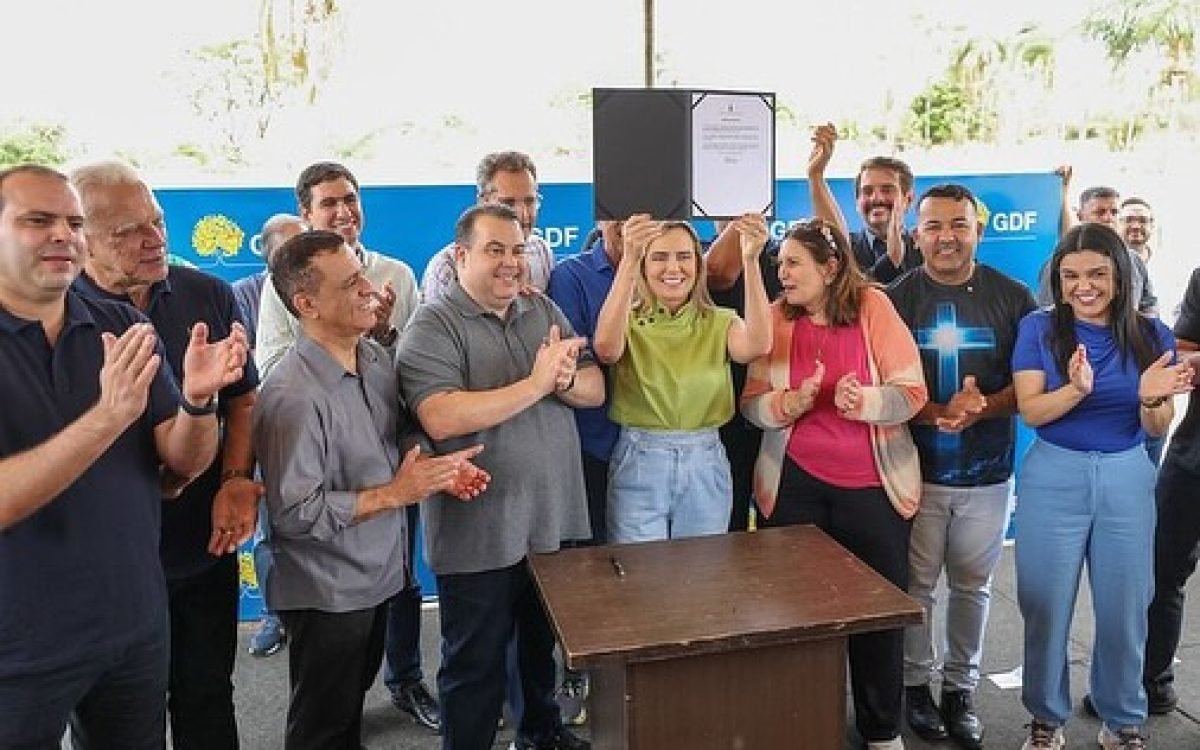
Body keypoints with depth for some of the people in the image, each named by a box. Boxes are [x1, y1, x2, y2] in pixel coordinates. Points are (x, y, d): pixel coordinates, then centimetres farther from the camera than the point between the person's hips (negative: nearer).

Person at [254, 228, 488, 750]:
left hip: (378, 572, 7)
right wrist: (396, 493, -24)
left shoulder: (376, 357, -1)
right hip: (328, 592, -7)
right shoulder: (292, 395, -27)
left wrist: (439, 467, -7)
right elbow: (295, 513, -27)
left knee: (353, 703, 27)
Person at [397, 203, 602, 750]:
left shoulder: (545, 311, 6)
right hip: (479, 535, -6)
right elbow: (441, 419, -28)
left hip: (556, 522, 7)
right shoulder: (432, 327, -14)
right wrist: (536, 383, -25)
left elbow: (595, 390, 3)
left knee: (549, 644, 26)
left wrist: (563, 379, -20)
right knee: (475, 665, 11)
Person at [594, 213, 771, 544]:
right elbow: (605, 348, -25)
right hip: (639, 464, -2)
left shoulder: (719, 322, 4)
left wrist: (751, 260, -28)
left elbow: (756, 345, -18)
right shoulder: (628, 322, -1)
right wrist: (629, 259, -34)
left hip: (705, 466, 2)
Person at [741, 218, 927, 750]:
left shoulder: (874, 307, -7)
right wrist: (792, 402, -23)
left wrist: (865, 401, -27)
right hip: (795, 485, 1)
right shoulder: (774, 318, -2)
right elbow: (751, 403, -3)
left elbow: (912, 393, -9)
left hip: (873, 486, -1)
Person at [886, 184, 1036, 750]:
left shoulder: (1012, 297, -1)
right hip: (917, 470, -1)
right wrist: (938, 412, -23)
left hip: (987, 473, 2)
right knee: (916, 585, 7)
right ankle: (916, 683, 26)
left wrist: (983, 406, -21)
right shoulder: (896, 299, -4)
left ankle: (960, 688, 29)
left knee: (972, 586, 13)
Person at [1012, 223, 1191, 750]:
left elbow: (1157, 429, -1)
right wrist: (1076, 390, -31)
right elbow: (1031, 411, -12)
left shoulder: (1151, 335, -1)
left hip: (1127, 479, 2)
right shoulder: (1039, 328, -5)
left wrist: (1151, 397, -24)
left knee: (1124, 609, 11)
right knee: (1046, 608, 7)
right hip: (1054, 478, -1)